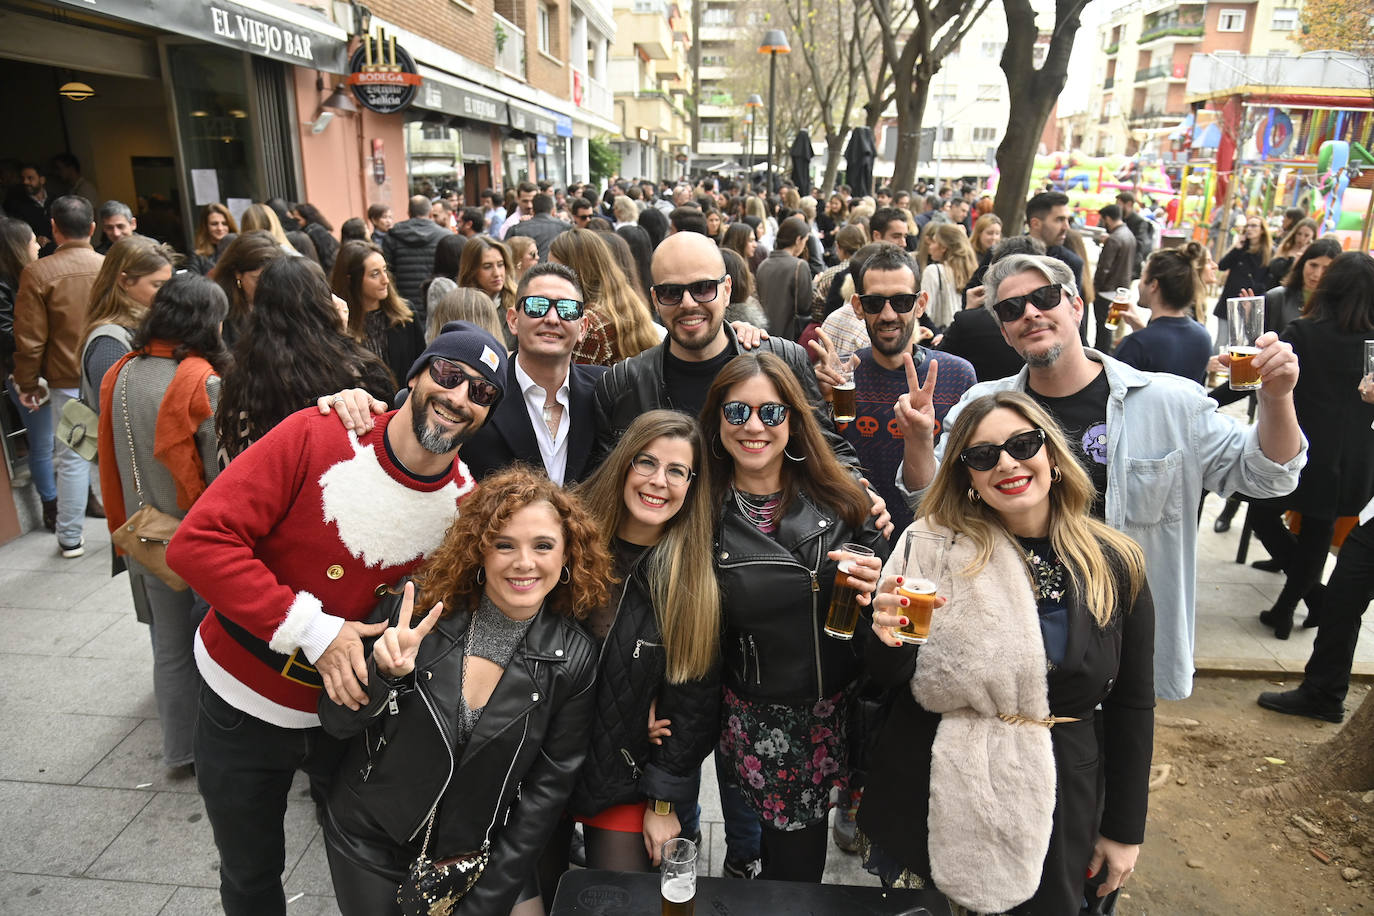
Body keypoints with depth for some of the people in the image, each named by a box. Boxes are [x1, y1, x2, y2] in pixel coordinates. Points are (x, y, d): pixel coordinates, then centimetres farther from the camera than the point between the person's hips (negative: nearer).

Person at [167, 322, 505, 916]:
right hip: (243, 705, -1)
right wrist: (311, 628, -27)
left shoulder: (466, 504, -14)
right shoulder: (317, 437, -22)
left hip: (352, 708, 2)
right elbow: (198, 541, -24)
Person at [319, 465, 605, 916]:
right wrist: (384, 674, -32)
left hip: (480, 852, 0)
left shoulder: (574, 659, -16)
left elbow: (548, 784, -10)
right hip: (370, 842, 0)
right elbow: (335, 723, -12)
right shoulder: (418, 607, -18)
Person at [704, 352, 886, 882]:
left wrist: (873, 589, -14)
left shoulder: (839, 498, -2)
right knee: (795, 863, 7)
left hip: (840, 712, 2)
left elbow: (882, 578, 9)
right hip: (758, 725, -1)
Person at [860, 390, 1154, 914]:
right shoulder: (936, 547, -10)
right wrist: (888, 638, -27)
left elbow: (1132, 705, 3)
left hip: (1052, 812, 1)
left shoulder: (1115, 565, -5)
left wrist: (1125, 828, 6)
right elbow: (889, 674, -5)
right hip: (930, 805, 0)